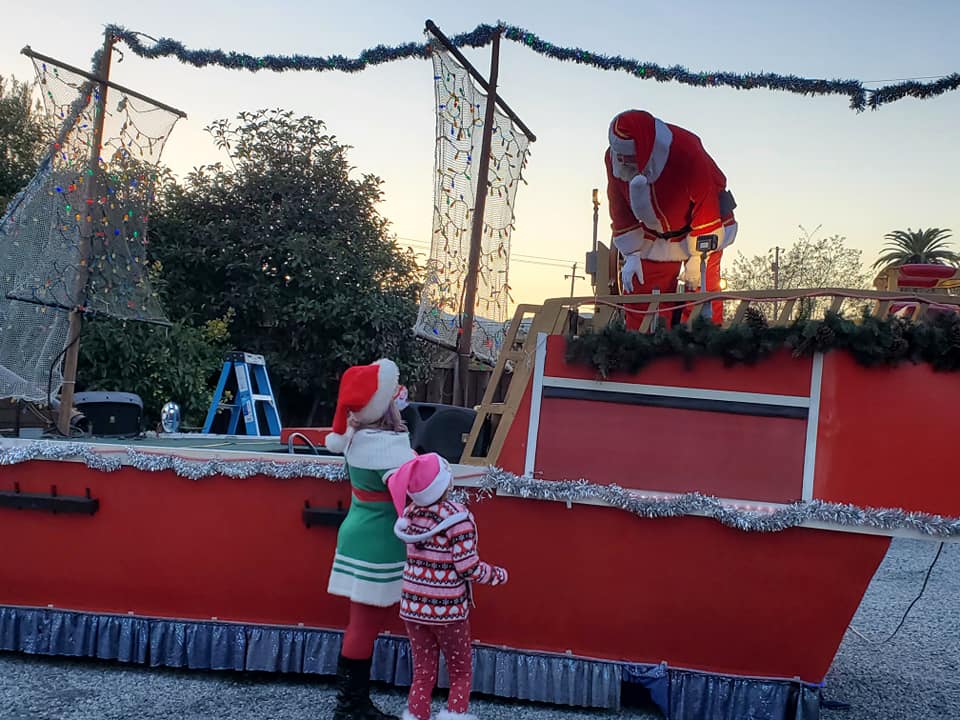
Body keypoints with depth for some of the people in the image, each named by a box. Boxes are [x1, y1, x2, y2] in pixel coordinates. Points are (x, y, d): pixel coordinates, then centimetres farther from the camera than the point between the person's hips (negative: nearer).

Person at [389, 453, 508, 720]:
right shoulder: (457, 516, -18)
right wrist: (498, 575, -1)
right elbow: (468, 567, -17)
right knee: (461, 673, 13)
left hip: (412, 605, 5)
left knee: (422, 673, 15)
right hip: (447, 609, -4)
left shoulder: (409, 512, -2)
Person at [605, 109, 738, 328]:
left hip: (700, 231, -4)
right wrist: (631, 255, -9)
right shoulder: (613, 158, -19)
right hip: (652, 236, 4)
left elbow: (707, 207, -24)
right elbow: (620, 209, -7)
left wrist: (697, 257, -20)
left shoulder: (688, 155, -34)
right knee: (639, 296, 1)